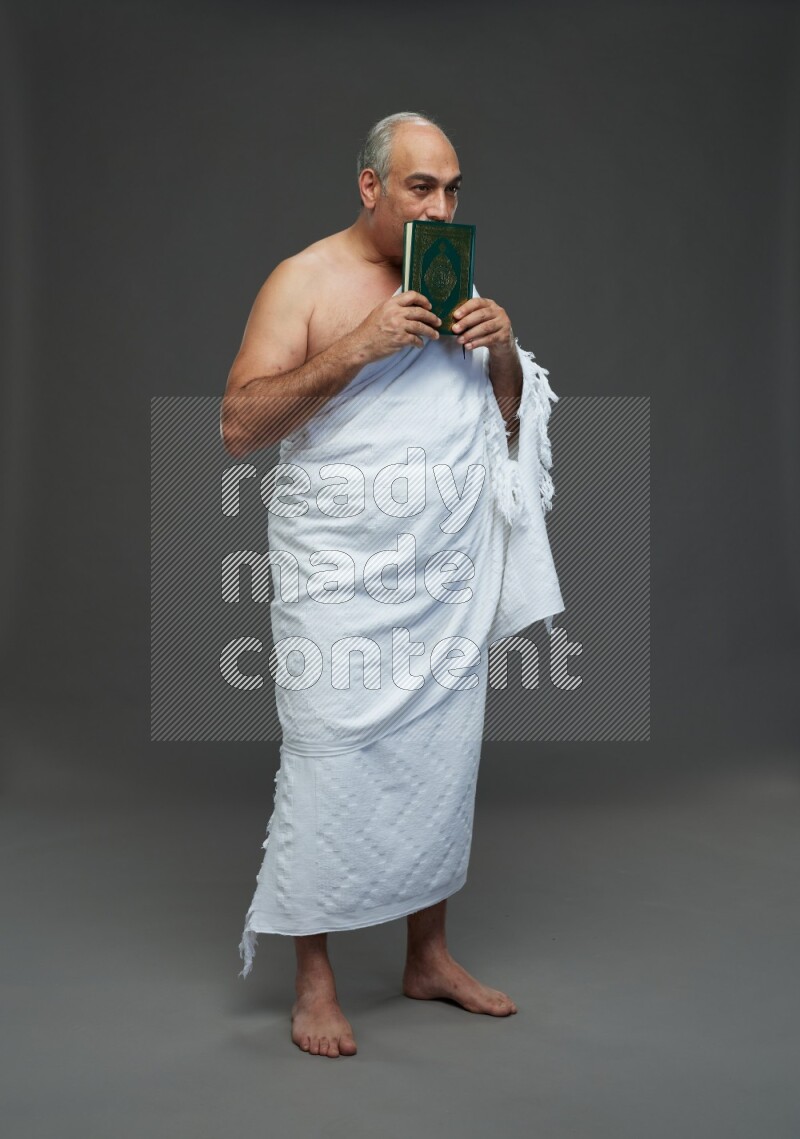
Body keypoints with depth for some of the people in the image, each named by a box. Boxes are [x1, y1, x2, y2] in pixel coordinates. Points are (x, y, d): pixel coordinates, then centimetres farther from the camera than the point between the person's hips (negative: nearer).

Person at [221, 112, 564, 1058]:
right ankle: (314, 978, 14)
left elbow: (516, 417, 18)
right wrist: (357, 348, -22)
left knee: (444, 759, 10)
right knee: (331, 765, -2)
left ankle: (429, 955, 27)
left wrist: (504, 347, -3)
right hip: (342, 579, -5)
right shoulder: (306, 281, -4)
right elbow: (237, 429, -14)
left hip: (451, 575, 5)